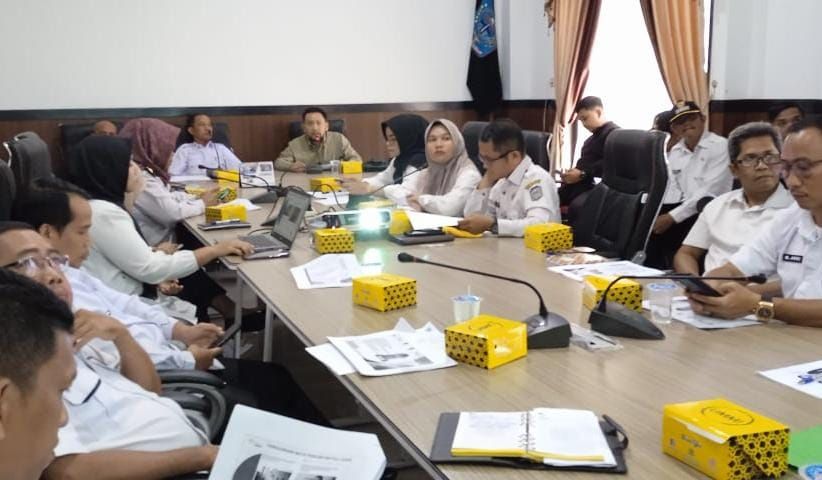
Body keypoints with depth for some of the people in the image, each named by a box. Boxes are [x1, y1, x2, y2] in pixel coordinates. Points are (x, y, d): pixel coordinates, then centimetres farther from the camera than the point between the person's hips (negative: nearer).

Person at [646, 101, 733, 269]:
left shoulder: (720, 146, -5)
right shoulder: (675, 151, 18)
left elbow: (708, 192, -15)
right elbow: (669, 188, 11)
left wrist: (672, 217, -19)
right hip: (675, 208, 6)